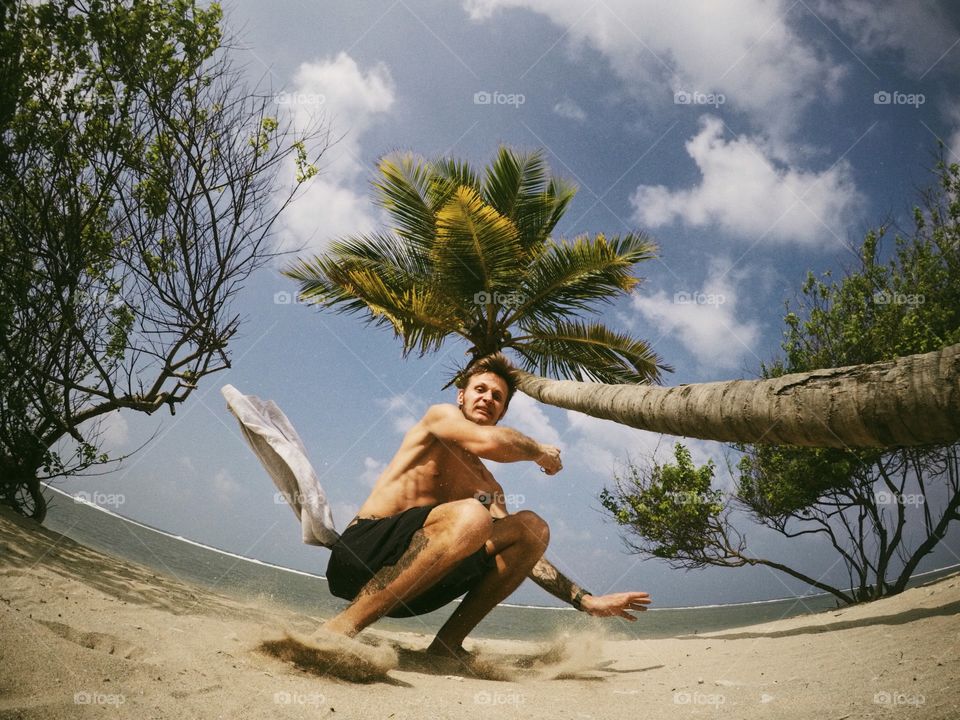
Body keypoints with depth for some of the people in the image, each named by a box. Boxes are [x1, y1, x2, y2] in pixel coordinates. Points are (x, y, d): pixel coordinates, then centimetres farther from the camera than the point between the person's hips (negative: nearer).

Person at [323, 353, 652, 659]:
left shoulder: (486, 485, 23)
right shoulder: (440, 415, 5)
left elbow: (523, 550, 18)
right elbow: (489, 441, -18)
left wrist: (587, 601, 10)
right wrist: (540, 452, 2)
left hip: (408, 592, 7)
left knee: (531, 526, -3)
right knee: (471, 516, -35)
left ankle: (447, 644, -8)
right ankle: (344, 625, -29)